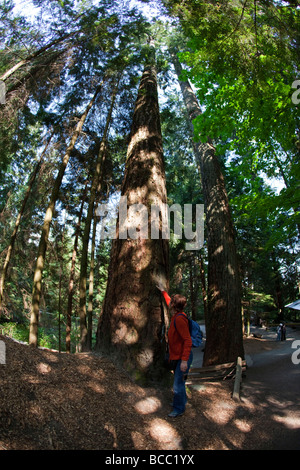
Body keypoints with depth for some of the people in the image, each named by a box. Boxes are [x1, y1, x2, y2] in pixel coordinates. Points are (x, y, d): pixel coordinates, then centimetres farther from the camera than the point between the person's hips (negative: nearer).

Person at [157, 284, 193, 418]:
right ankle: (182, 400, 41)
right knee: (179, 380, 24)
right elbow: (169, 303, 27)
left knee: (178, 383, -1)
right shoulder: (176, 315, 3)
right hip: (178, 356, 10)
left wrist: (184, 360, -30)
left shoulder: (179, 319, -26)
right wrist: (163, 292, 34)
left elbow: (187, 340, -29)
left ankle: (179, 408, 14)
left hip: (183, 357, -10)